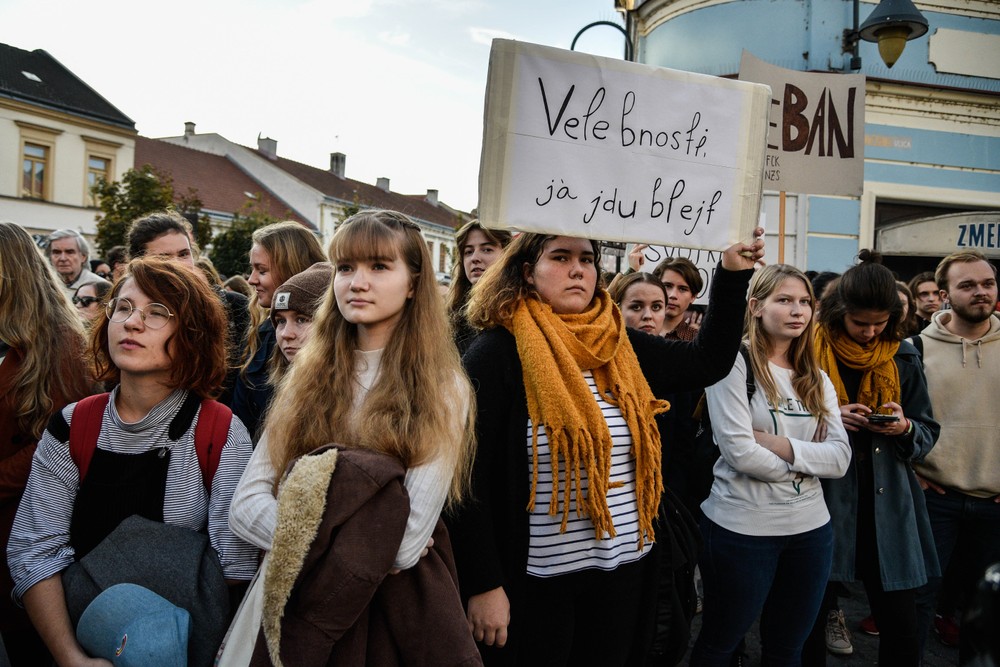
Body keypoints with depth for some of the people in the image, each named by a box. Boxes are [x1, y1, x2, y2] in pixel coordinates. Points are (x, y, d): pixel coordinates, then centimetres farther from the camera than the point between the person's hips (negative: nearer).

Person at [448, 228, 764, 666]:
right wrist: (483, 584, -16)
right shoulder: (497, 352, -13)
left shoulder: (623, 347, 3)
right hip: (536, 577, -5)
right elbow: (470, 476, -15)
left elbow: (710, 361, 13)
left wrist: (732, 276, 4)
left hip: (622, 568, 6)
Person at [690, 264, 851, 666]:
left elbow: (840, 458, -2)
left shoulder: (817, 379, 9)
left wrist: (784, 446, -16)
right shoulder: (734, 363, -10)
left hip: (810, 527, 6)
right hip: (742, 527, -6)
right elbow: (740, 453, -19)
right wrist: (803, 466, -6)